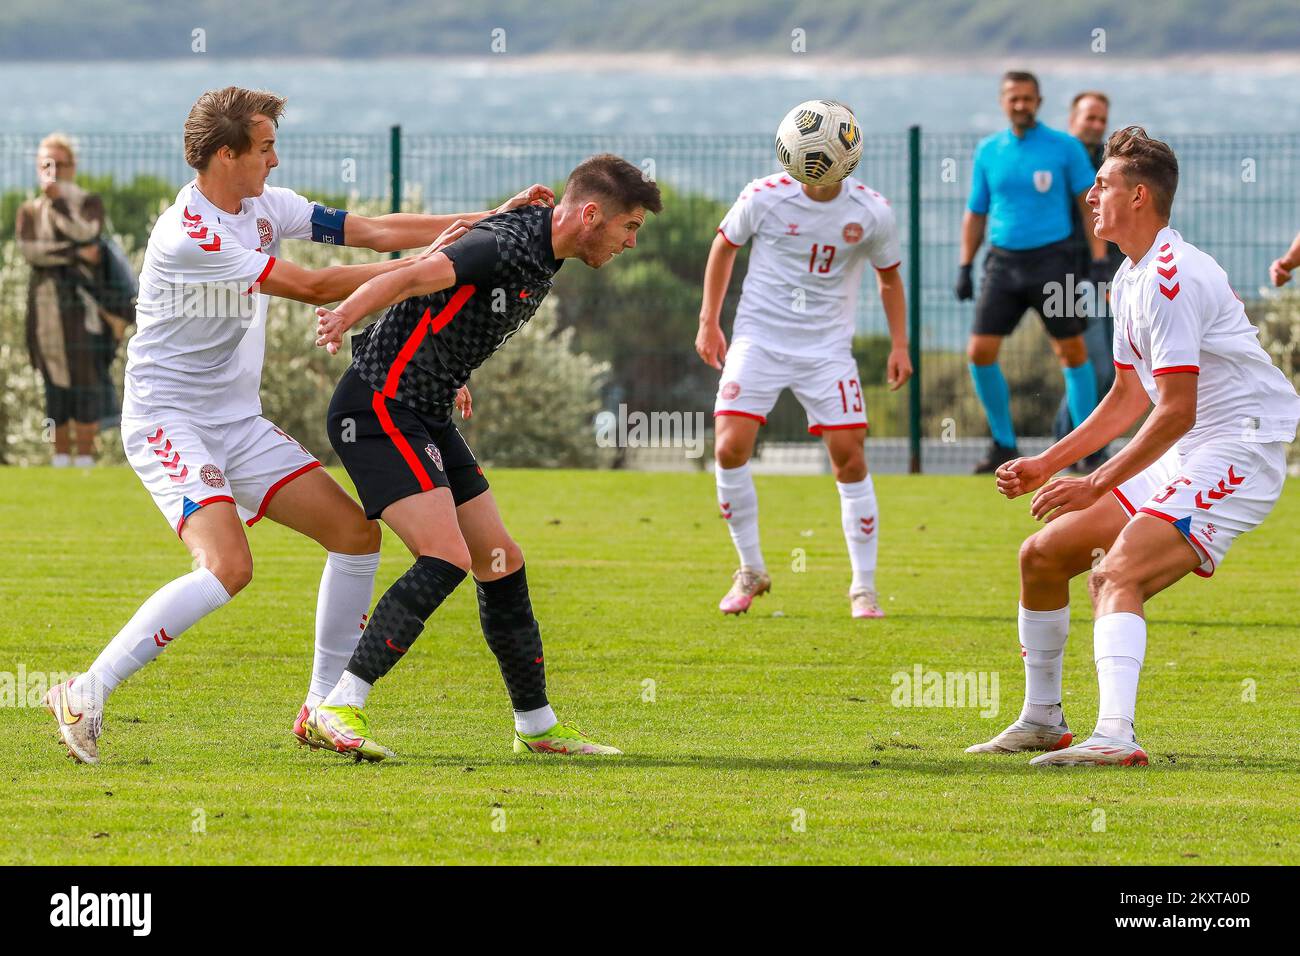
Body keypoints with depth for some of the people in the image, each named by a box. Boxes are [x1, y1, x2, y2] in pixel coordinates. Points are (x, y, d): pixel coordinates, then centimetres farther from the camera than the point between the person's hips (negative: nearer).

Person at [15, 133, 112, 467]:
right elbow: (28, 250, -6)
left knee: (85, 379, -7)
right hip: (45, 304, 2)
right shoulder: (30, 211, 13)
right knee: (55, 381, 4)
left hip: (80, 304, -2)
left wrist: (58, 200, -11)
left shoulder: (89, 203, 8)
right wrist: (76, 253, -12)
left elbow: (84, 233, -12)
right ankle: (60, 460, 8)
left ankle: (85, 459, -3)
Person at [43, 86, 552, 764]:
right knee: (228, 567, -27)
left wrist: (491, 219, 2)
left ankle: (322, 709, 9)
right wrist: (423, 264, -15)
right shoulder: (188, 236, -23)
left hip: (238, 423, 9)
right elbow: (312, 287, -21)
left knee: (356, 532, 1)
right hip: (167, 421, -9)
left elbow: (371, 231, 7)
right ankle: (85, 695, -18)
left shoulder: (264, 207, 5)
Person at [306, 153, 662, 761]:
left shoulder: (542, 257, 11)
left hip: (428, 416, 10)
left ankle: (537, 726, 22)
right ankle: (338, 709, -18)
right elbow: (415, 277, -35)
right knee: (446, 559, -21)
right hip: (379, 408, -10)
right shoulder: (507, 246, -21)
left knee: (501, 564, 11)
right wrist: (348, 314, -51)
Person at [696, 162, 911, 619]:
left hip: (827, 346, 1)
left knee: (849, 458, -7)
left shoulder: (872, 212, -6)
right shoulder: (764, 197, -10)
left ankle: (864, 587, 7)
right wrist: (709, 321, 6)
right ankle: (751, 571, 7)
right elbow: (724, 245, 8)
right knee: (729, 448, -13)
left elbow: (889, 278, 12)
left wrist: (899, 345, 4)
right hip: (759, 338, -1)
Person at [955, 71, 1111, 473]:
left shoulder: (1064, 147, -2)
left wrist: (1100, 262, -9)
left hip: (1051, 260, -3)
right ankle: (1004, 445, 7)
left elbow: (1091, 206, -1)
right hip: (1003, 262, 3)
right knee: (980, 352, -6)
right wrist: (965, 267, 8)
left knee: (1073, 352, -1)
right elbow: (976, 213, 15)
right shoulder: (987, 151, 8)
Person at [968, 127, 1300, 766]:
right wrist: (1047, 465, 18)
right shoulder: (1131, 278, 13)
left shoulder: (1172, 276, -19)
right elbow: (1130, 398, 23)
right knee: (1042, 555, 10)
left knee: (1118, 574, -29)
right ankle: (1041, 722, 22)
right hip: (1181, 456, 10)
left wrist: (1096, 485, -19)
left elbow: (1177, 411, -23)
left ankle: (1115, 737, -42)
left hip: (1239, 449, -10)